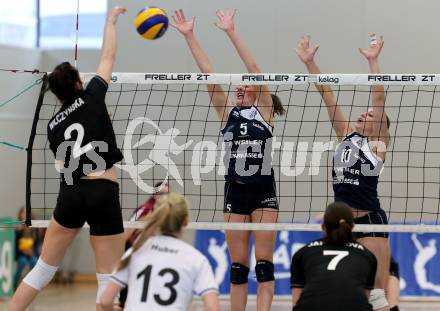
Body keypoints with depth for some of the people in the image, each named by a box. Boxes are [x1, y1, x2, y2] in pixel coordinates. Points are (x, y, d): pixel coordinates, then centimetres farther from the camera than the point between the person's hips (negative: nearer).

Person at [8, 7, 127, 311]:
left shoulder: (54, 126, 10)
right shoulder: (92, 97, 0)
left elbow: (68, 164, 14)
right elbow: (108, 55, 11)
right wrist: (111, 19, 26)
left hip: (71, 194, 4)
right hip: (104, 194, -4)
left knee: (44, 268, 15)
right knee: (109, 277, 1)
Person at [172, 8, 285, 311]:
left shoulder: (265, 109, 1)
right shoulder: (228, 111, 9)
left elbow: (254, 67, -9)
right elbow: (208, 73, 3)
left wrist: (231, 32, -12)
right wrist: (189, 36, -3)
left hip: (263, 191, -3)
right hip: (235, 192, 4)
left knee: (264, 264, -4)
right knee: (238, 266, 6)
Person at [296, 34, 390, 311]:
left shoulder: (378, 143, 0)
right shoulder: (347, 135, 12)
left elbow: (379, 97, -9)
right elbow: (327, 95, 9)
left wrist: (373, 61, -15)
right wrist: (310, 63, 6)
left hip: (370, 221, -6)